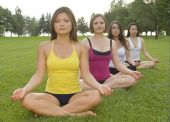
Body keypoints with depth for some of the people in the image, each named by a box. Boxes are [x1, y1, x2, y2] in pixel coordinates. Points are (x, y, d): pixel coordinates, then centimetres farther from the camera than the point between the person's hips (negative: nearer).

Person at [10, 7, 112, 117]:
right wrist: (25, 89, -21)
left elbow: (86, 74, -3)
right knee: (27, 99, -29)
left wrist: (99, 86, -25)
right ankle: (75, 114, -26)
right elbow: (39, 75, -2)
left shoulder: (80, 48, 3)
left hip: (75, 95, 1)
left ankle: (48, 111, -21)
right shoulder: (44, 47, 3)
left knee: (96, 96, -32)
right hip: (51, 95, 0)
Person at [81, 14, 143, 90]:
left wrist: (131, 72, -7)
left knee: (131, 79, -20)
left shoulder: (112, 43, 10)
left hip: (107, 79, 3)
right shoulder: (86, 42, -1)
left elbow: (118, 64, 9)